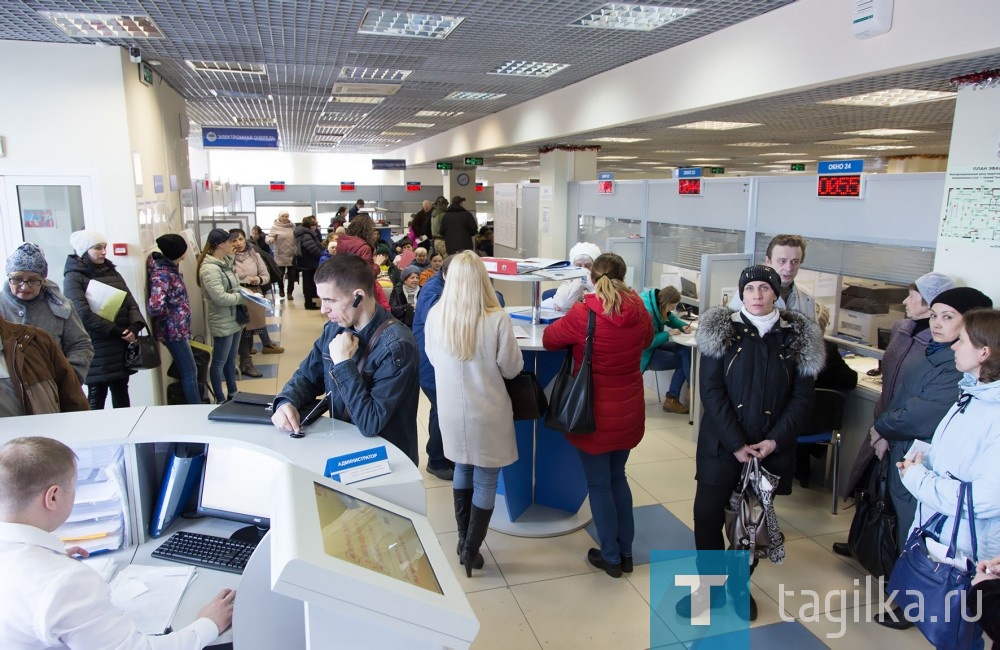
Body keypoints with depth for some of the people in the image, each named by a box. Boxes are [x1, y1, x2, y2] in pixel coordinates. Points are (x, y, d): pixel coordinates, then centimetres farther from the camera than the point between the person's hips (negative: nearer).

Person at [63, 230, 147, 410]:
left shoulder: (112, 272, 15)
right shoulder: (74, 277, -5)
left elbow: (130, 302, 8)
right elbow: (84, 314, -17)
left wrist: (134, 327, -10)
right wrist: (117, 331, -18)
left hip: (121, 346, 6)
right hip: (96, 349, -6)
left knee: (121, 394, 13)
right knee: (96, 398, 1)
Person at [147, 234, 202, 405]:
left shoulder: (169, 266, 5)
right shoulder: (161, 273, -22)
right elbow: (155, 306, -33)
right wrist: (169, 314, -15)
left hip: (178, 327, 9)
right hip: (174, 329, -9)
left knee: (188, 370, 18)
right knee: (190, 372, 1)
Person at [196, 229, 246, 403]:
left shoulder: (226, 262, 8)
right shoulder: (209, 269, -20)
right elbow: (220, 297, -26)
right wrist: (245, 297, -19)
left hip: (235, 319, 9)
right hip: (223, 323, -9)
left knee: (231, 359, 21)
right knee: (219, 362, 5)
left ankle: (232, 393, 34)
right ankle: (220, 400, 17)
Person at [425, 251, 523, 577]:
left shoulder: (435, 315, -11)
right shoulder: (497, 319, -22)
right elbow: (512, 369, -10)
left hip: (452, 411, 4)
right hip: (487, 413, -4)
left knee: (463, 469, 23)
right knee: (485, 481, 12)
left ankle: (463, 539, 37)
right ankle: (470, 550, 21)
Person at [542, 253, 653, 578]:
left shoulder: (582, 315, -20)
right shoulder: (640, 313, -6)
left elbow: (549, 339, -2)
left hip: (596, 413, -5)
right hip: (629, 410, 5)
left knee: (599, 484, 11)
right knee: (618, 477, 22)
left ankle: (611, 557, 24)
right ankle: (626, 551, 31)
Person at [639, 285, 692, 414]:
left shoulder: (658, 302, -4)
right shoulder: (646, 311, -31)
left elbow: (671, 318, 14)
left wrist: (683, 326, -6)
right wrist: (668, 333, -22)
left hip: (653, 344, 9)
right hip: (644, 352, -9)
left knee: (686, 351, -6)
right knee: (683, 361, -6)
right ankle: (671, 400, 7)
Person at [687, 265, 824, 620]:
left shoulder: (797, 337, 0)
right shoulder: (720, 331, -4)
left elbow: (803, 396, 1)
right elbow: (710, 390, -9)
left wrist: (776, 440, -11)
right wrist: (736, 443, -14)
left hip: (770, 448, 1)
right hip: (721, 444, -1)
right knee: (707, 514, 2)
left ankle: (739, 585, 35)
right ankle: (711, 586, 24)